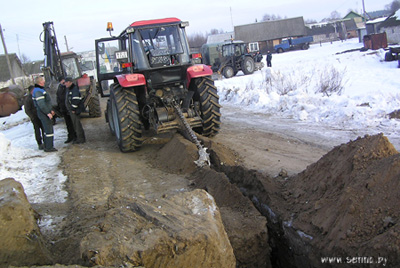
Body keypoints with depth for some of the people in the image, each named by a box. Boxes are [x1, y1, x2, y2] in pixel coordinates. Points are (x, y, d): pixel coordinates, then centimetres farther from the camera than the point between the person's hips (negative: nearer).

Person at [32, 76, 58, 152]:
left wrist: (51, 110, 21)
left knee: (47, 130, 16)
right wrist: (48, 113, -22)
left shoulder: (40, 90, 16)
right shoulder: (38, 91, -18)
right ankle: (49, 147, -3)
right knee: (49, 130, -7)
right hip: (44, 114, -11)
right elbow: (41, 104, -24)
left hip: (45, 113, 11)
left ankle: (47, 146, 22)